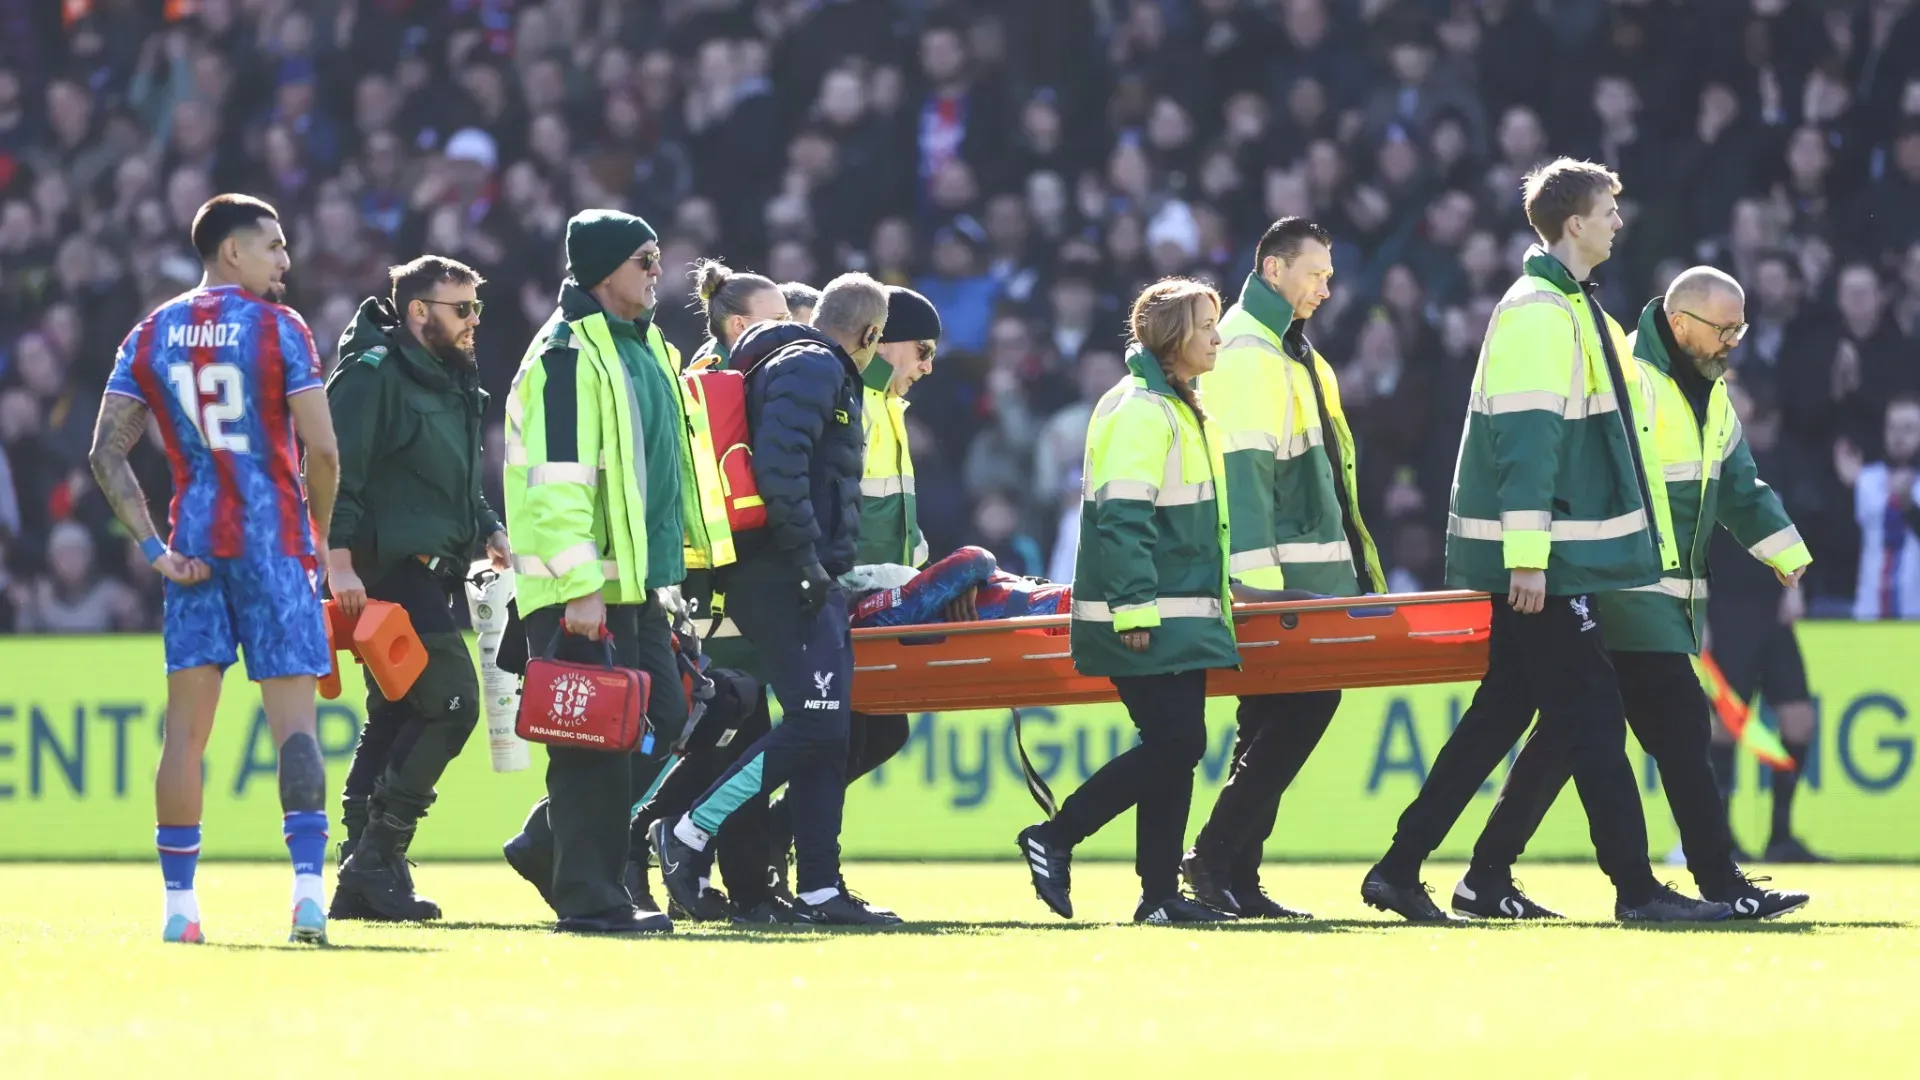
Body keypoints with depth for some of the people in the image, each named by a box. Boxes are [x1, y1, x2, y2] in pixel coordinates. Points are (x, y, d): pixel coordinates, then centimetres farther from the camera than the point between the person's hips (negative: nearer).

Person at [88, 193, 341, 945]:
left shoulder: (151, 336, 8)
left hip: (194, 544, 4)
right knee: (293, 720, -5)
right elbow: (321, 450, -10)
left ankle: (178, 903, 5)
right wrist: (319, 535, 5)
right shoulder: (277, 328, -5)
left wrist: (153, 547, 1)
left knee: (185, 728, 5)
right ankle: (308, 884, -17)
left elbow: (107, 453, 2)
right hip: (273, 542, -4)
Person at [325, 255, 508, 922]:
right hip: (389, 571, -10)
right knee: (450, 701, -14)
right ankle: (378, 856, -12)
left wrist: (489, 532, 16)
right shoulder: (372, 375, -9)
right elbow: (337, 471, -16)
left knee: (393, 719, 9)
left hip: (427, 578, 10)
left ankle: (361, 879, 10)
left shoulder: (453, 385, 21)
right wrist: (340, 561, -22)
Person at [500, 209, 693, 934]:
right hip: (581, 590, -9)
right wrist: (579, 588, -22)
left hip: (635, 582, 9)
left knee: (662, 724, 10)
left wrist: (664, 576, 23)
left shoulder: (644, 348, 18)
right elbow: (556, 479, -18)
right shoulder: (568, 353, -12)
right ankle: (589, 896, -2)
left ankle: (550, 846, 23)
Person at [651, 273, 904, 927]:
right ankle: (690, 834, -8)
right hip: (784, 579, -11)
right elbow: (779, 467, -21)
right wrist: (806, 558, -21)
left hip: (809, 581, 11)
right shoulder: (812, 370, -8)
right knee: (816, 725, -15)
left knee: (828, 734, 7)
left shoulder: (819, 371, 23)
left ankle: (819, 888, 7)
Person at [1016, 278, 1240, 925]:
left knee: (1174, 748, 6)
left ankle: (1161, 894, 7)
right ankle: (1054, 839, -5)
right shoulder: (1138, 410, -13)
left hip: (1181, 613, 10)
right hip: (1150, 620, -10)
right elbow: (1123, 516, -20)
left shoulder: (1180, 409, 19)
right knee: (1175, 743, -13)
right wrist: (1135, 607, -24)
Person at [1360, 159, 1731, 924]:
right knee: (1592, 717, -7)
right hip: (1539, 562, -10)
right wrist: (1527, 557, -24)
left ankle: (1399, 870, 13)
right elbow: (1526, 437, -20)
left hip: (1553, 558, 10)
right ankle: (1636, 888, -5)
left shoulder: (1571, 309, 18)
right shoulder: (1539, 313, -14)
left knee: (1501, 714, 11)